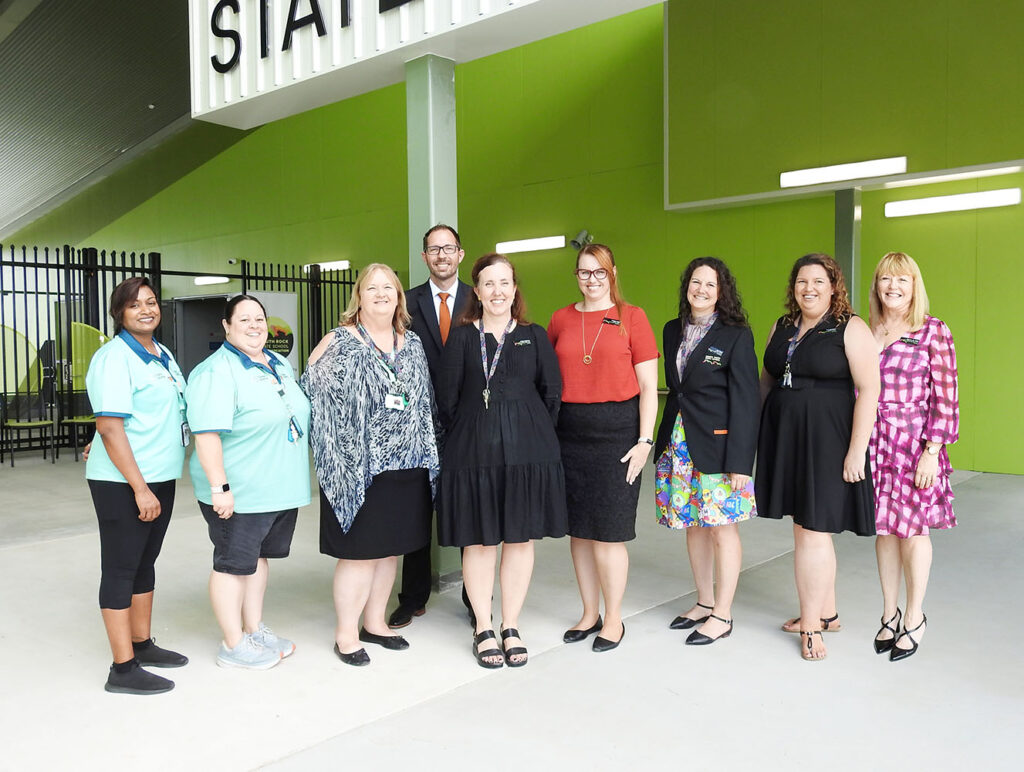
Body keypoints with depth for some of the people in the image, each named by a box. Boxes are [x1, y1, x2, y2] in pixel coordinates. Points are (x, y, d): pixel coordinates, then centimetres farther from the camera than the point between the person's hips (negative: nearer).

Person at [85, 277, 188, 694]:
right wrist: (139, 488, -22)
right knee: (120, 567, -1)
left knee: (145, 562, 16)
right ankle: (123, 668, 7)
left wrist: (154, 484, 18)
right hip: (122, 482, -8)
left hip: (160, 477, 8)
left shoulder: (163, 355, 12)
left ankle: (142, 644, 30)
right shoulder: (114, 358, -14)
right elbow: (110, 426, -20)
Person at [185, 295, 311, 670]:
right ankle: (233, 645, 16)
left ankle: (255, 630, 31)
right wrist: (219, 487, -25)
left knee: (259, 556, 18)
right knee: (234, 563, 4)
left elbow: (296, 414, 22)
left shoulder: (280, 365, 11)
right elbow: (207, 434, -22)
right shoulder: (216, 372, -16)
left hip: (281, 489, 8)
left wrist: (295, 480, 22)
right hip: (239, 494, -8)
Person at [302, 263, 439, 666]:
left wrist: (427, 455, 12)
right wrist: (339, 449, -7)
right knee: (359, 551, -1)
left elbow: (424, 402, 17)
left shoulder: (412, 344, 11)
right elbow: (309, 388, -5)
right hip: (358, 466, -5)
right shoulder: (339, 341, -4)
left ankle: (375, 622, 29)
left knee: (390, 547, 13)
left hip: (406, 464, 5)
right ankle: (346, 633, 15)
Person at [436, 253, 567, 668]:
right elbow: (447, 398, 3)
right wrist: (466, 439, 5)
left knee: (520, 538, 7)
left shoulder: (535, 336, 7)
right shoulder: (462, 337, 4)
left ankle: (511, 627, 20)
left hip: (527, 451, 1)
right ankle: (483, 629, 19)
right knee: (479, 541, 4)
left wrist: (534, 436, 6)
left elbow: (552, 394, 7)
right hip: (474, 452, -1)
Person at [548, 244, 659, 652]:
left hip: (616, 431, -3)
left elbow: (648, 385, -2)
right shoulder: (561, 319, 10)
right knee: (578, 527, 10)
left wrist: (645, 440, -8)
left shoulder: (632, 317, 1)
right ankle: (589, 614, 26)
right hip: (570, 432, 4)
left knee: (608, 531, -1)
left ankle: (614, 619, 17)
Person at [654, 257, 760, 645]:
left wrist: (740, 461, -16)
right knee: (693, 526, 14)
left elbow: (745, 401, -11)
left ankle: (722, 615, 15)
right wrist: (665, 440, 9)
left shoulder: (736, 336, -7)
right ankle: (704, 603, 30)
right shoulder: (673, 330, 10)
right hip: (678, 442, 6)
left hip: (717, 446, -6)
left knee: (722, 528, 2)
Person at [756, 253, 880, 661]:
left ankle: (811, 624, 9)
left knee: (813, 530, -4)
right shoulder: (781, 327, 12)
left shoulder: (851, 329, -7)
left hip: (827, 441, -6)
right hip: (785, 439, 6)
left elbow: (869, 391, -12)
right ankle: (826, 612, 29)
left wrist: (856, 450, -17)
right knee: (805, 527, 14)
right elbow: (766, 379, 18)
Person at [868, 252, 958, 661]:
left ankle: (914, 620, 23)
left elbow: (945, 397, -8)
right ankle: (890, 614, 26)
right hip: (874, 443, 4)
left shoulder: (934, 331, -5)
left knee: (912, 529, 6)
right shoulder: (866, 332, 7)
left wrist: (932, 451, -14)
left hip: (915, 443, -3)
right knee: (884, 528, 11)